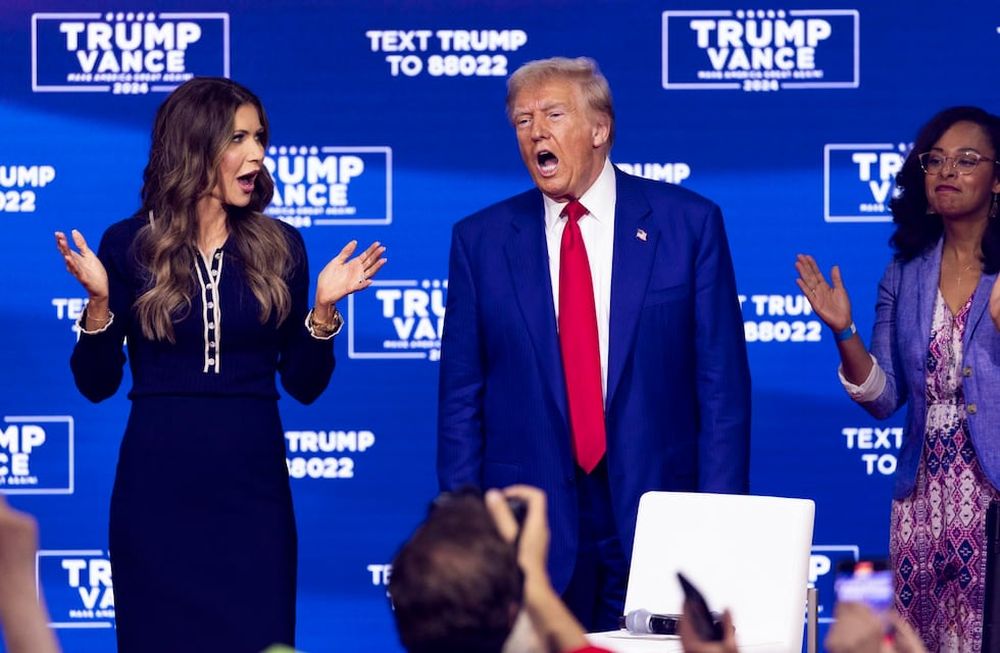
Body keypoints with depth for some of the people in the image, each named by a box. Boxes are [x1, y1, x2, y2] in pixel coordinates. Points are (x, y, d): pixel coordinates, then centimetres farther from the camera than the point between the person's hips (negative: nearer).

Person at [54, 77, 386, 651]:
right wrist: (99, 301, -14)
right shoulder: (130, 245, -1)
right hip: (157, 486, -1)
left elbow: (304, 384, 5)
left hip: (252, 482, 1)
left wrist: (324, 307, -9)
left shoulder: (279, 247, 4)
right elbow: (96, 384, 0)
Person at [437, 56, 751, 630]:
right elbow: (461, 396, 6)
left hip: (657, 516, -1)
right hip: (530, 526, 1)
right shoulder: (482, 240, 5)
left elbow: (722, 382, 0)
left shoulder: (689, 223, 1)